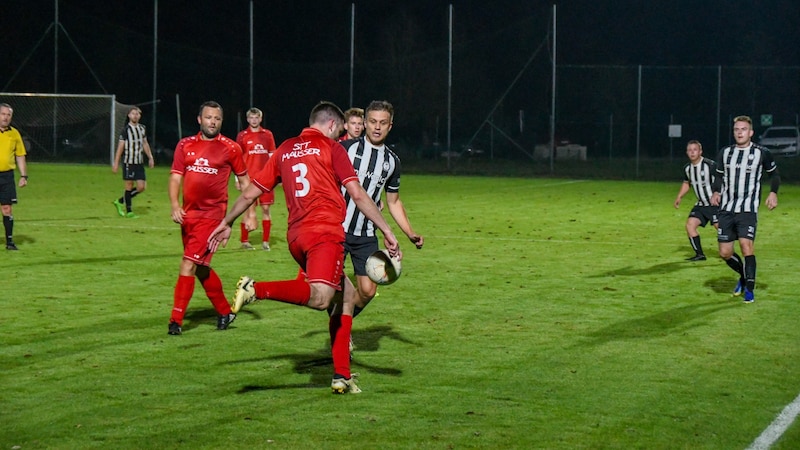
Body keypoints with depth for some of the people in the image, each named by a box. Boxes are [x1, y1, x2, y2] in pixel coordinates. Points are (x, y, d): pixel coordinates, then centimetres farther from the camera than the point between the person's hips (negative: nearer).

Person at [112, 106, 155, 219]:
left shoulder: (142, 128, 11)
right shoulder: (126, 130, -6)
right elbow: (120, 147, -6)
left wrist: (150, 157, 16)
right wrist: (116, 163, -7)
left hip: (139, 162, 6)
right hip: (128, 162, -6)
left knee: (141, 187, 1)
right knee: (129, 186, -1)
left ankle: (121, 202, 17)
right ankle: (128, 211, 8)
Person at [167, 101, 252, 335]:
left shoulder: (230, 148, -2)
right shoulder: (185, 145, 7)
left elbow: (244, 180, 7)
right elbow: (175, 177, 5)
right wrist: (175, 205, -11)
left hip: (211, 214, -5)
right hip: (188, 214, 5)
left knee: (189, 265, -13)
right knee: (201, 268, 15)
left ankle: (176, 320, -9)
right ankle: (225, 311, 31)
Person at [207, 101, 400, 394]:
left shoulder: (284, 150, 21)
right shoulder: (331, 148, 6)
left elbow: (250, 193, 24)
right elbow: (358, 195, -2)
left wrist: (226, 223, 36)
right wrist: (387, 232, 0)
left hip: (295, 235, 7)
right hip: (325, 231, -7)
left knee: (347, 295, 18)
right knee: (320, 298, -25)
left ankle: (342, 376, 13)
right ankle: (257, 289, -38)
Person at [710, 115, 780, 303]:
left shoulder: (761, 153, -1)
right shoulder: (725, 153, 8)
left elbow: (774, 173, 13)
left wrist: (773, 192, -3)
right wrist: (716, 192, 2)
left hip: (748, 210, -4)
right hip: (726, 209, 4)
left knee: (746, 245, -20)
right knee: (725, 252, 2)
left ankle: (749, 289, -8)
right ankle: (743, 276, 31)